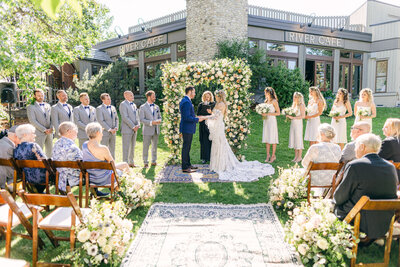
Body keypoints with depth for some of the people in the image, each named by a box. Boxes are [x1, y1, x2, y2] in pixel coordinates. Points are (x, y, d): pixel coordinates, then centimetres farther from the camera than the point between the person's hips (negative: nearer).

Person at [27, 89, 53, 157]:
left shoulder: (48, 106, 15)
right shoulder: (31, 107, -2)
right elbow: (32, 121, -10)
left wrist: (51, 128, -6)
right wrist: (44, 130, -15)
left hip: (49, 133, 5)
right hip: (39, 133, -5)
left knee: (50, 152, 8)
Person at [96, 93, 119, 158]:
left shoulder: (113, 108, 12)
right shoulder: (99, 109, -7)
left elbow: (116, 119, 15)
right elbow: (101, 121, -14)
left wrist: (116, 127, -2)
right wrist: (109, 129, -17)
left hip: (113, 133, 6)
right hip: (104, 133, -6)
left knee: (112, 150, 10)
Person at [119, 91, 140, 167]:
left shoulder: (134, 105, 18)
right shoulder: (123, 104, -8)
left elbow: (136, 116, 17)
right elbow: (125, 117, -17)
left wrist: (138, 125, -2)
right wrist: (133, 127, -16)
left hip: (134, 129, 8)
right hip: (127, 129, -8)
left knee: (132, 147, 12)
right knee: (126, 147, -4)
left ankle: (131, 162, 19)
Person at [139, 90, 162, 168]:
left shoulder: (156, 107, 13)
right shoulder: (143, 107, -2)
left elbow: (159, 117, 17)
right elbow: (142, 119, -9)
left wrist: (159, 121, -6)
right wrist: (151, 122, -20)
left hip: (156, 130, 5)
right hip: (147, 130, -4)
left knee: (154, 146, 9)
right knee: (146, 147, -2)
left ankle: (154, 161, 19)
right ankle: (145, 162, 6)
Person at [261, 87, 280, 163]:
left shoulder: (274, 101, -6)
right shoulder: (266, 101, 14)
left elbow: (278, 113, -9)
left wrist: (268, 114, -16)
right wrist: (263, 113, 3)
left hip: (272, 121, -7)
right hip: (266, 121, 7)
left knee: (272, 139, -3)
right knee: (266, 139, 5)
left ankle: (273, 156, 5)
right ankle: (268, 155, 11)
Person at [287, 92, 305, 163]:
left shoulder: (301, 105, -9)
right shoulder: (293, 105, 14)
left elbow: (303, 116, -16)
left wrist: (293, 117, -22)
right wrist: (288, 116, 0)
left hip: (298, 124, -7)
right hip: (293, 124, 7)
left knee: (298, 140, -2)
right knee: (294, 140, 8)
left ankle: (299, 157, 6)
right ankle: (296, 156, 16)